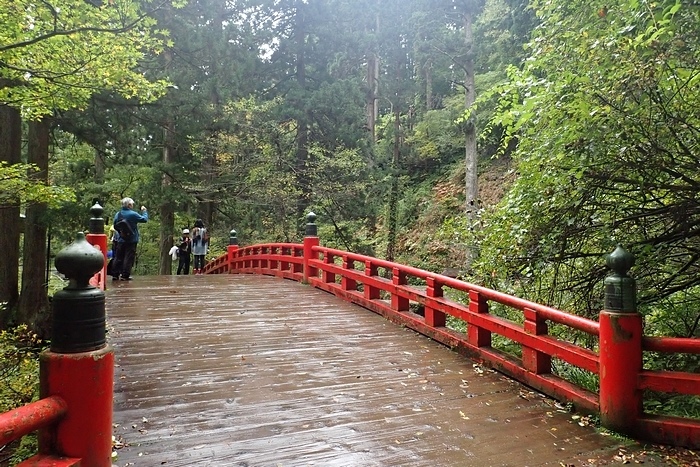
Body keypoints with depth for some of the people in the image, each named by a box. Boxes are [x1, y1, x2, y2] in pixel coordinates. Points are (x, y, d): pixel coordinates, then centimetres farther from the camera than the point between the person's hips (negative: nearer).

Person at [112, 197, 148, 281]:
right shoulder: (133, 214, -13)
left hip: (120, 240, 6)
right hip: (131, 240, -6)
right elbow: (144, 219, -5)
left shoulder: (117, 214, 4)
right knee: (128, 258, -1)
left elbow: (114, 226, 12)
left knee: (118, 258, 11)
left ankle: (115, 275, 13)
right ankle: (125, 275, -1)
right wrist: (144, 211, 10)